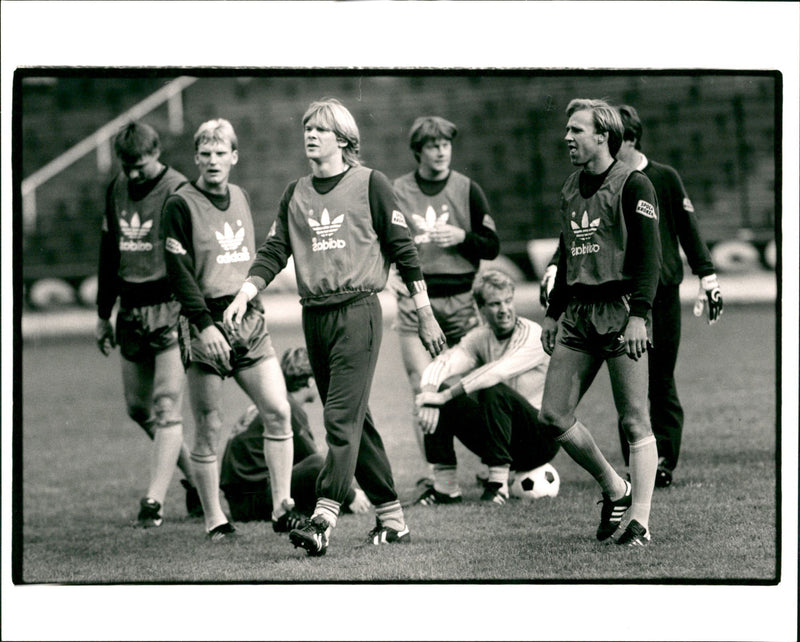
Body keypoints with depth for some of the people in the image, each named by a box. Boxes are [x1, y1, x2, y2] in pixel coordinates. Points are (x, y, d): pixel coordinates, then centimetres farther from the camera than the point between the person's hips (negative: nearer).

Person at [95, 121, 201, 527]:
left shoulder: (177, 191, -10)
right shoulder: (116, 190, 11)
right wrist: (103, 315, 21)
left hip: (170, 310, -7)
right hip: (131, 312, 7)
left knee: (166, 407, -11)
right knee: (138, 408, 10)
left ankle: (154, 500, -13)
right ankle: (195, 476, 27)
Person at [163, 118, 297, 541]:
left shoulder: (239, 197, 14)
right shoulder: (181, 205, -6)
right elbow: (178, 270, -12)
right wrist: (205, 324, -19)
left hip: (248, 321, 5)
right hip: (206, 324, -5)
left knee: (277, 409, -6)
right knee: (208, 426, -1)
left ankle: (281, 507, 0)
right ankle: (214, 519, 8)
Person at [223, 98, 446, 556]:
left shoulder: (369, 184, -1)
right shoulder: (296, 194, 14)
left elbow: (402, 248, 1)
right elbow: (273, 252, 10)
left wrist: (426, 316, 0)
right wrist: (244, 296, -7)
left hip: (358, 310, -6)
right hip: (314, 316, 6)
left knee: (343, 416, -15)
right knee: (355, 421, 9)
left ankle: (324, 519, -24)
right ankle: (393, 518, 17)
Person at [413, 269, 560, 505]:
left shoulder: (533, 335, -15)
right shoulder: (479, 338, 2)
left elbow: (497, 372, -30)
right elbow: (440, 365, -14)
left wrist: (445, 395, -34)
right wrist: (429, 394, -36)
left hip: (541, 440, -6)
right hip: (502, 441, 6)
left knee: (494, 391, -32)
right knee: (438, 390, -11)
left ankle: (498, 484, -27)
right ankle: (445, 487, -10)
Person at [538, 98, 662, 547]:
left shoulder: (633, 185, -7)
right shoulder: (572, 189, 16)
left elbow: (649, 254, -12)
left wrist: (639, 315, -20)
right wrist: (553, 312, 22)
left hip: (620, 312, -7)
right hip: (578, 314, 7)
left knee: (634, 421, -4)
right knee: (554, 415, 1)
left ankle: (639, 521, -1)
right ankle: (615, 490, 19)